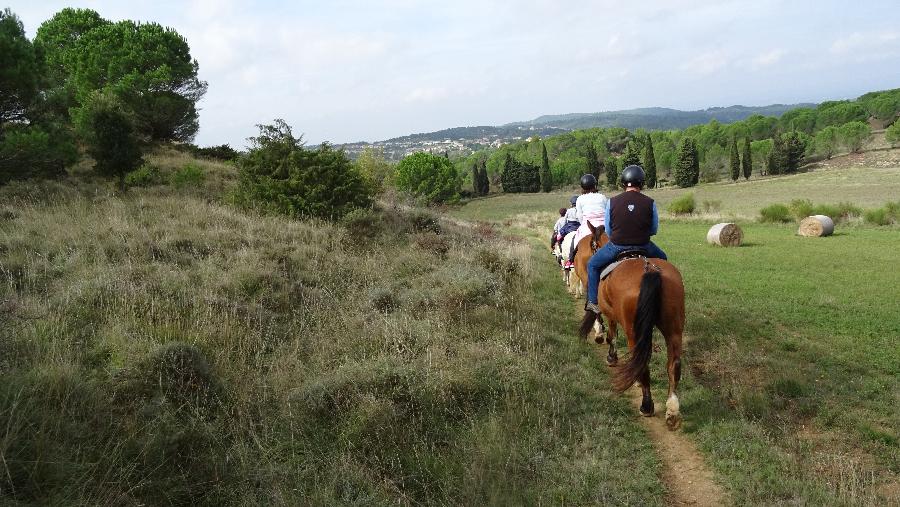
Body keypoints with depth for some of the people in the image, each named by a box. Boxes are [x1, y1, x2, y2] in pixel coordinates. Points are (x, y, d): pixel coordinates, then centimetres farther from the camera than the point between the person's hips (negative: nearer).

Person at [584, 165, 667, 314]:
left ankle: (592, 301, 17)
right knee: (662, 258, 32)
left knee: (592, 264, 22)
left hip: (616, 246, -1)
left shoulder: (612, 202, -8)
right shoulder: (650, 203, -8)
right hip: (643, 246, 1)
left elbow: (608, 231, 1)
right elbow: (654, 230, 3)